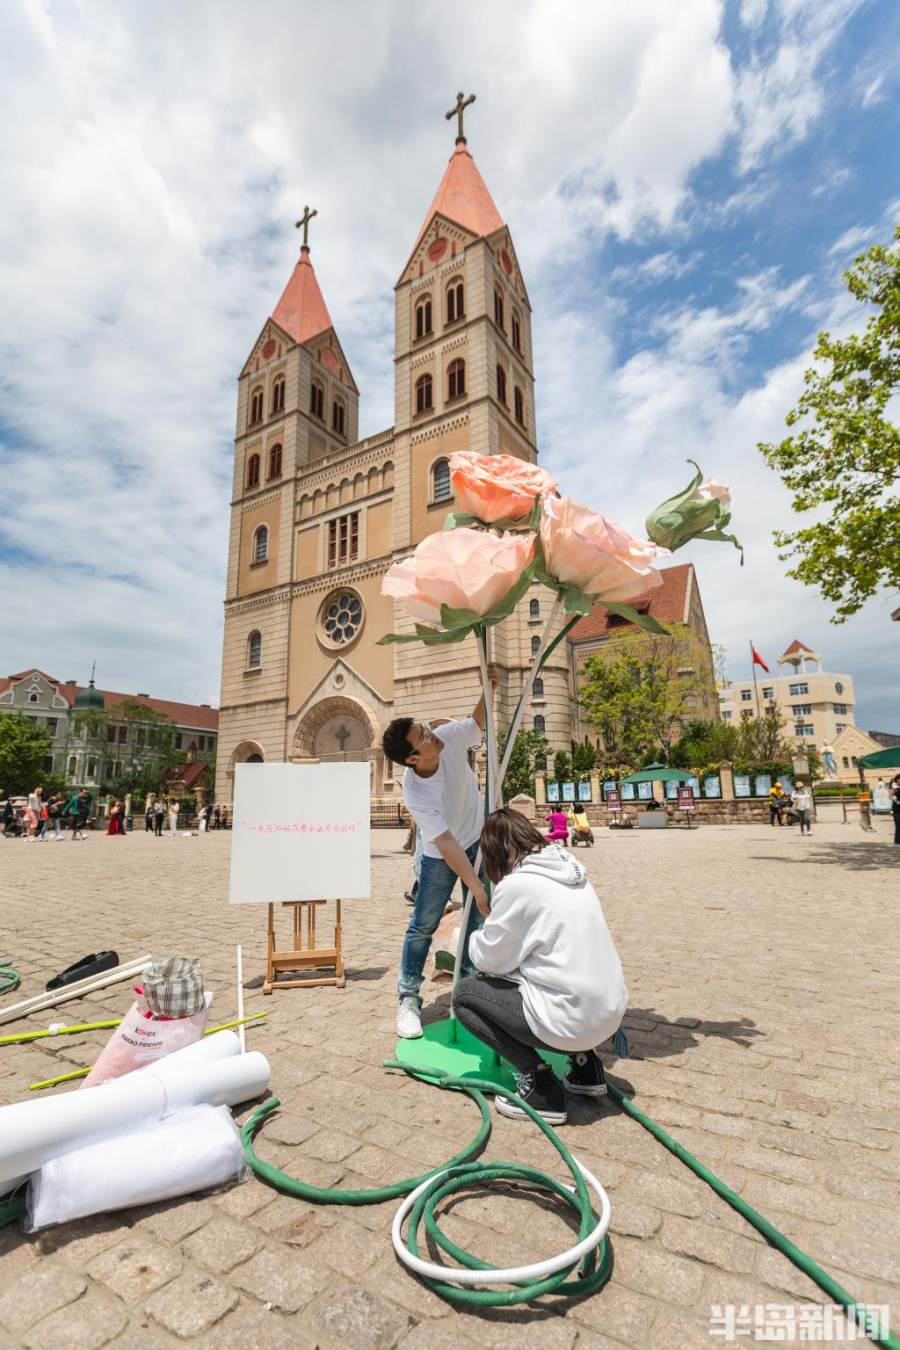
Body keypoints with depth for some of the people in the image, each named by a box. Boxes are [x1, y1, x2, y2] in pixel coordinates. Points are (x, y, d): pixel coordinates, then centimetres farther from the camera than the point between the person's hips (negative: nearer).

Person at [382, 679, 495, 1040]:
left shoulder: (449, 736, -26)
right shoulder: (415, 793, -34)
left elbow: (479, 720, -10)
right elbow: (447, 845, -33)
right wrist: (477, 887, -34)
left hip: (478, 839, 4)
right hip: (440, 855, -4)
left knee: (479, 918, 8)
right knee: (423, 924, 2)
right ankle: (408, 998, 19)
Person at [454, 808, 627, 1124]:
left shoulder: (514, 885, -16)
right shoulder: (570, 871, 6)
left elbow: (490, 959, -4)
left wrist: (476, 938, 15)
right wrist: (497, 928, 17)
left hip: (572, 1019, -8)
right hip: (610, 1011, 8)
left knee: (466, 993, 7)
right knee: (519, 975, 30)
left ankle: (540, 1085, 1)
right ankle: (584, 1062, 21)